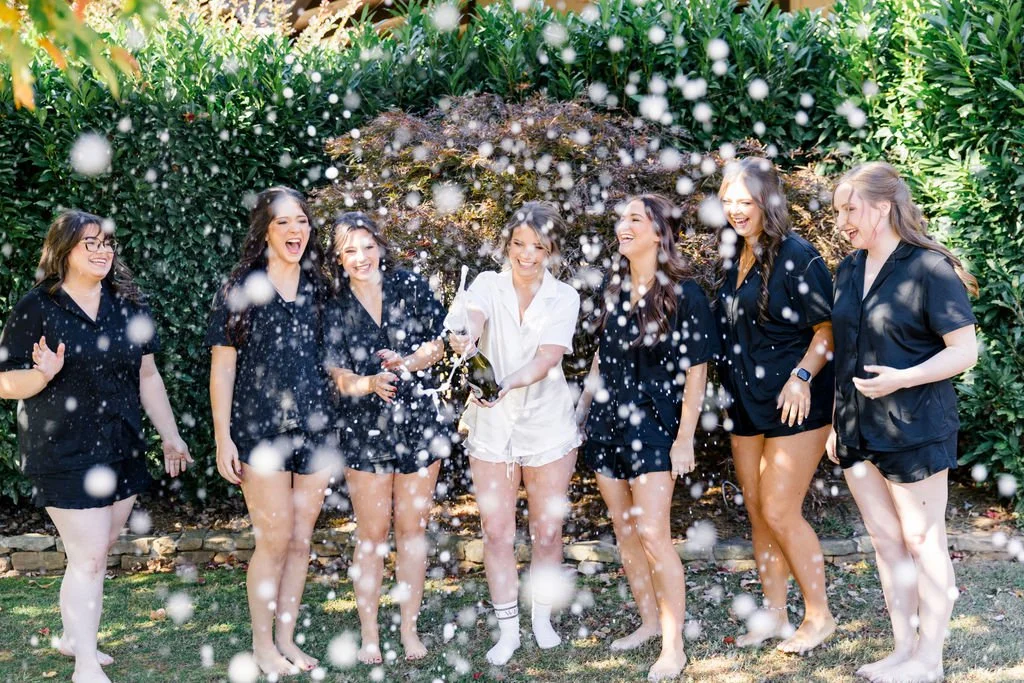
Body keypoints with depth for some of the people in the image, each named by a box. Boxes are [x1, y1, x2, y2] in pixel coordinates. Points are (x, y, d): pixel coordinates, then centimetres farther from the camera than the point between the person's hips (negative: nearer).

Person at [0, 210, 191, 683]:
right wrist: (44, 374, -26)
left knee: (95, 553, 15)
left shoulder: (127, 304, 6)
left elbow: (148, 376, 12)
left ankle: (73, 635, 34)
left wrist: (170, 435, 11)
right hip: (64, 455, -5)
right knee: (88, 558, -5)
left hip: (121, 450, 5)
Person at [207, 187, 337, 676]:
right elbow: (222, 366, -4)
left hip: (315, 429, 4)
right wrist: (223, 438, -8)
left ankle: (286, 639, 22)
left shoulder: (317, 288, 8)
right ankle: (263, 645, 15)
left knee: (301, 540, 8)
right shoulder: (241, 290, -3)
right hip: (261, 429, -4)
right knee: (275, 540, -2)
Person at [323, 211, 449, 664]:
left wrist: (408, 363, -17)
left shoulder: (411, 287, 1)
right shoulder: (333, 307, -1)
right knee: (372, 532, 3)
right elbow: (333, 372, -4)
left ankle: (410, 628, 18)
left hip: (419, 422, 1)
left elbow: (437, 343, 3)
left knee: (413, 528, 7)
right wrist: (370, 383, -24)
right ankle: (369, 635, 13)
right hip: (364, 428, -1)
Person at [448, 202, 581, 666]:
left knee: (547, 530, 8)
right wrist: (466, 337, -53)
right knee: (497, 531, 3)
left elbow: (547, 359, -20)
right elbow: (473, 316, -28)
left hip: (547, 424, 0)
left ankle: (542, 615, 29)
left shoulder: (564, 298, -6)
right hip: (492, 424, 0)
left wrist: (508, 383, -39)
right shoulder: (488, 285, -5)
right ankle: (507, 628, 16)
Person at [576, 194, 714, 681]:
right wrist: (583, 406, 15)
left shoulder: (684, 293, -9)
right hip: (607, 421, 6)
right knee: (623, 530, 11)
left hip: (654, 425, -6)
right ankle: (650, 621, 26)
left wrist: (685, 438, -12)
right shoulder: (614, 287, 8)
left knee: (653, 534, -11)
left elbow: (696, 371, -9)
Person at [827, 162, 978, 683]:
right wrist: (836, 423, 15)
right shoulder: (850, 270, 8)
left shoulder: (929, 269, -13)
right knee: (885, 541, 13)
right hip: (859, 428, 7)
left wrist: (901, 378, -24)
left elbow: (965, 350, -13)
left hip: (913, 428, -7)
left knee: (922, 541, 4)